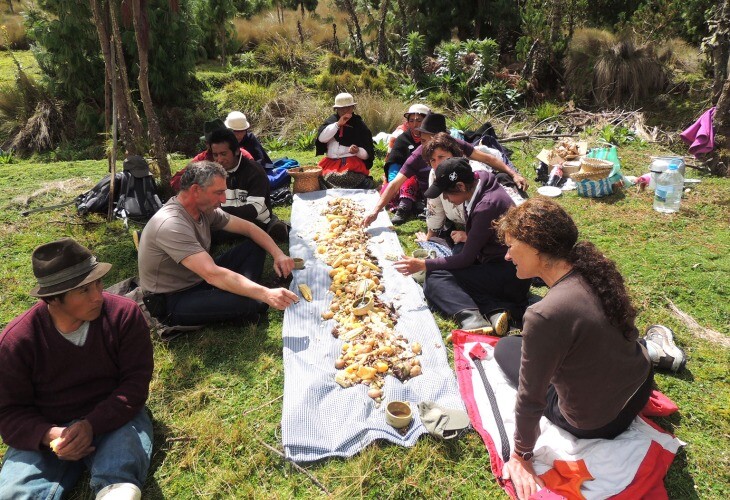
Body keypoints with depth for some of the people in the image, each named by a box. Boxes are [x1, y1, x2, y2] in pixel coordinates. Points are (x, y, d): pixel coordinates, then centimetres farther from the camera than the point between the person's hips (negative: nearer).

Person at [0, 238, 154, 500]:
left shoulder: (124, 314, -13)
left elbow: (135, 382, -11)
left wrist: (92, 424, -26)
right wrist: (49, 435, -25)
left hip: (113, 419, -1)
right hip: (46, 431, 2)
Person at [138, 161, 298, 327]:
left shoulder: (204, 209, -5)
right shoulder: (171, 225, -31)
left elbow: (248, 227, 4)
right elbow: (212, 274, -39)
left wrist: (278, 254, -11)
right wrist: (266, 294, -41)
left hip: (199, 281, 9)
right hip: (171, 301, -9)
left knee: (254, 246, 1)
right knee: (248, 302, -32)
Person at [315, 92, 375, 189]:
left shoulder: (359, 125, 6)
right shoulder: (331, 120, 12)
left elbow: (368, 153, 4)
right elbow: (321, 138, -6)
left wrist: (358, 151, -19)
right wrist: (338, 124, -13)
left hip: (353, 164, -2)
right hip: (331, 163, 2)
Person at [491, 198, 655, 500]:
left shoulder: (545, 316, -36)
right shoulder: (595, 267, -13)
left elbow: (530, 399, -25)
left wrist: (521, 455, -8)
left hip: (596, 425, -6)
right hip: (640, 388, 6)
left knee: (505, 347, 12)